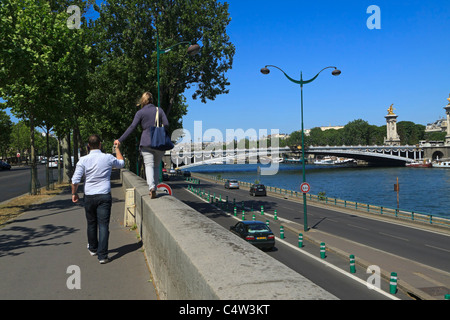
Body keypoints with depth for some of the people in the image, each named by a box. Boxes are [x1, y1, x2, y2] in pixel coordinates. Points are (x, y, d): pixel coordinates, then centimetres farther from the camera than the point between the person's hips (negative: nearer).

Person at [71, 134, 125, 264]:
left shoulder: (83, 160, -5)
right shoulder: (108, 158, -4)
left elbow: (75, 180, -6)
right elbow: (121, 163, 18)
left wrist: (74, 193, 11)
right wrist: (117, 148, 28)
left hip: (89, 196, 2)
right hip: (104, 196, -1)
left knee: (91, 224, 18)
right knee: (103, 225, -2)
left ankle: (93, 248, 38)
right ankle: (102, 255, -6)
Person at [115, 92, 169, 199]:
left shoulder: (140, 112, 3)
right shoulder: (159, 110, 10)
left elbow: (132, 127, -3)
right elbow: (166, 124, 3)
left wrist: (120, 140, -1)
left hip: (146, 142, -2)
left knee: (149, 165, -8)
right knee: (156, 166, 12)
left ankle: (151, 187, -30)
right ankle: (154, 189, 10)